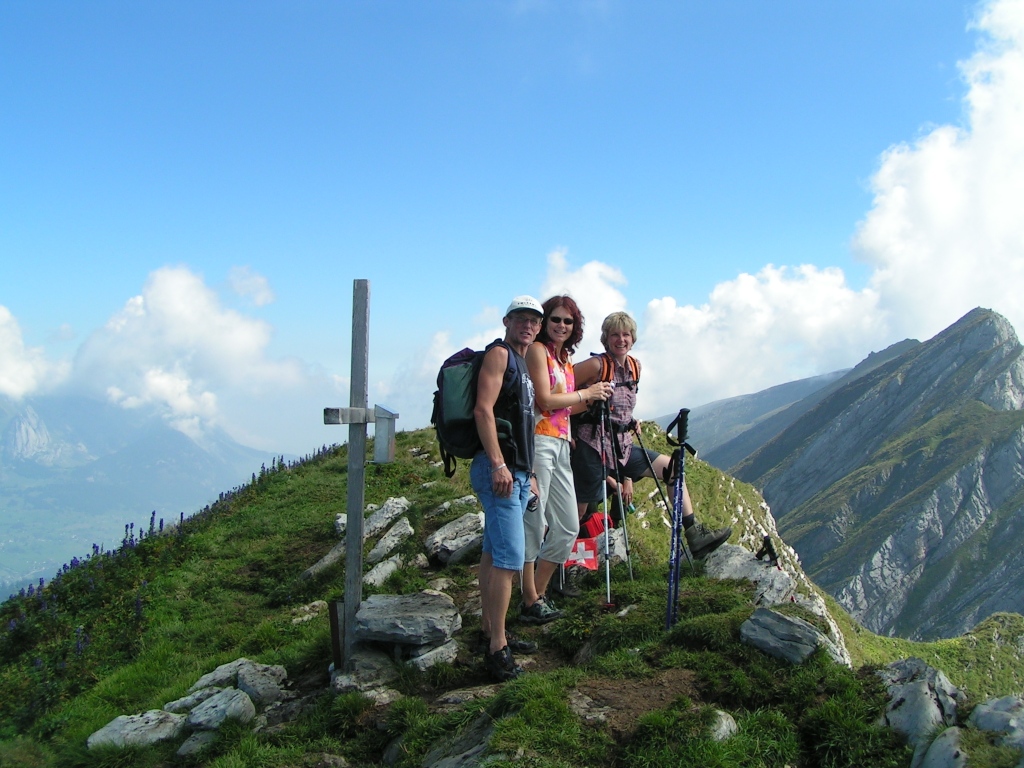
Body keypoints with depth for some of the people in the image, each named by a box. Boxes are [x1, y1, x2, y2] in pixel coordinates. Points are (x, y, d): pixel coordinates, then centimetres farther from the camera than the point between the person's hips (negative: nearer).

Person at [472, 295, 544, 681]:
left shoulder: (522, 362, 22)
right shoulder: (499, 354, -7)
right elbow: (483, 410, -18)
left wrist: (527, 474, 25)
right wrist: (499, 464, -25)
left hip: (516, 471, 10)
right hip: (498, 468, -10)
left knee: (494, 552, 15)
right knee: (509, 556, -14)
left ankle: (489, 628, 23)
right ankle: (497, 647, -13)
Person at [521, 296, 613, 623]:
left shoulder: (566, 358, 20)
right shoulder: (537, 350, -5)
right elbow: (545, 401, -13)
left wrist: (591, 399, 6)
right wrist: (584, 393, -3)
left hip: (561, 445, 9)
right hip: (538, 442, -9)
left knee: (568, 528, 10)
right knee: (534, 525, -7)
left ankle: (539, 594, 19)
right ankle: (531, 602, 0)